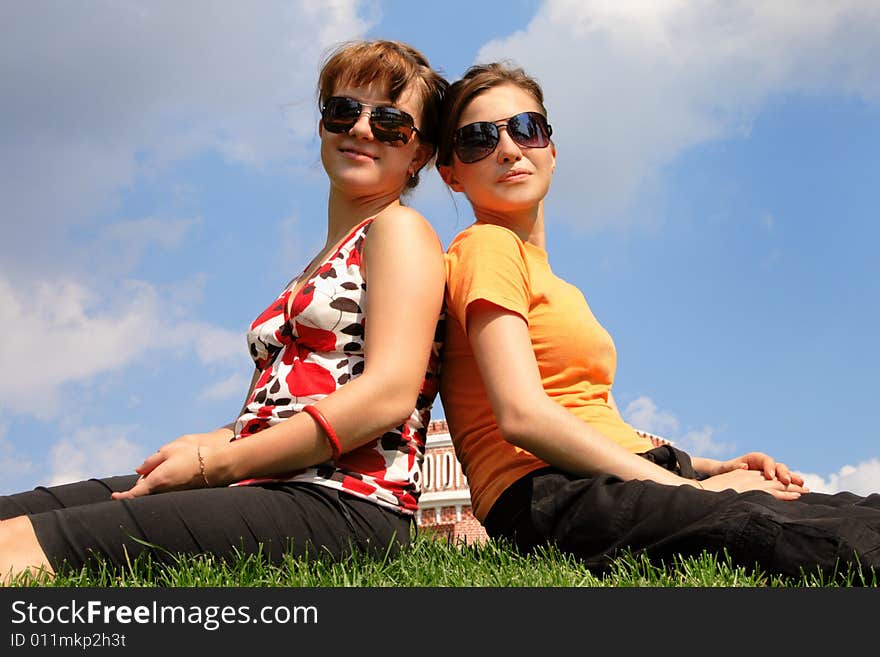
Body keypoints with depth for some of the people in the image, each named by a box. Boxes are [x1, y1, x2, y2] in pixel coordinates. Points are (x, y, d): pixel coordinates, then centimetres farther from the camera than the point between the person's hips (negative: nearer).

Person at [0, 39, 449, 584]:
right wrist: (211, 442, 0)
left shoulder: (400, 230, 4)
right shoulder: (315, 273, 31)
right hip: (263, 487, 8)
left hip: (342, 503, -8)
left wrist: (214, 462, -10)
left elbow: (389, 393, -12)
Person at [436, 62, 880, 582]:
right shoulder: (487, 246, 0)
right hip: (553, 498, -8)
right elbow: (523, 415, -14)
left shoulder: (558, 286, 29)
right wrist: (692, 486, -12)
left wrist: (714, 467, 6)